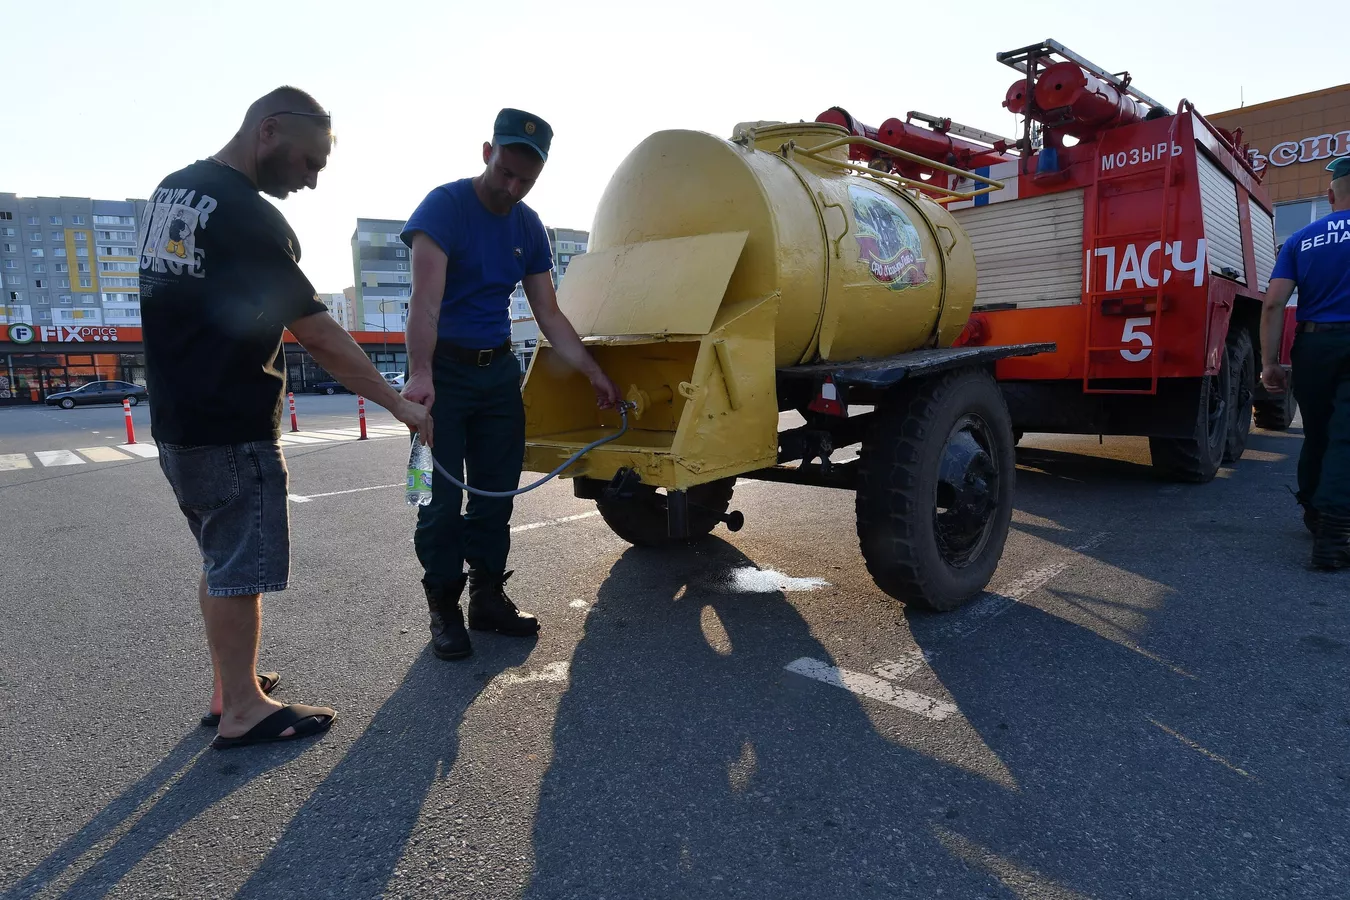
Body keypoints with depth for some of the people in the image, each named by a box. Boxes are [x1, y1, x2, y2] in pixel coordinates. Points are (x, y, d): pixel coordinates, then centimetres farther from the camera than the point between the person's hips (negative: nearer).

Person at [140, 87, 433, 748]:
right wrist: (400, 405, -15)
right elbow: (318, 334, -20)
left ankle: (229, 685, 31)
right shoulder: (245, 215, -19)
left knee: (220, 561, 19)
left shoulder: (171, 189, 10)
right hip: (232, 431, -9)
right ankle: (242, 711, 15)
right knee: (240, 570, 2)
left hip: (177, 420, 9)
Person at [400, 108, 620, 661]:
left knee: (497, 491, 8)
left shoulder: (528, 227, 8)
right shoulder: (445, 206, -11)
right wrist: (420, 375, -35)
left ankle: (488, 597, 22)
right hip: (445, 370, -5)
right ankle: (443, 610, 12)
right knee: (442, 497, -2)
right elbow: (426, 300, -23)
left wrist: (593, 372, 6)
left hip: (498, 370, 6)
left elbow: (548, 315, 11)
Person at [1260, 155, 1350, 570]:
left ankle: (1314, 512, 33)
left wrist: (1269, 362, -1)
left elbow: (1273, 304, -3)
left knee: (1316, 434, 18)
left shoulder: (1300, 240, 6)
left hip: (1313, 344, 3)